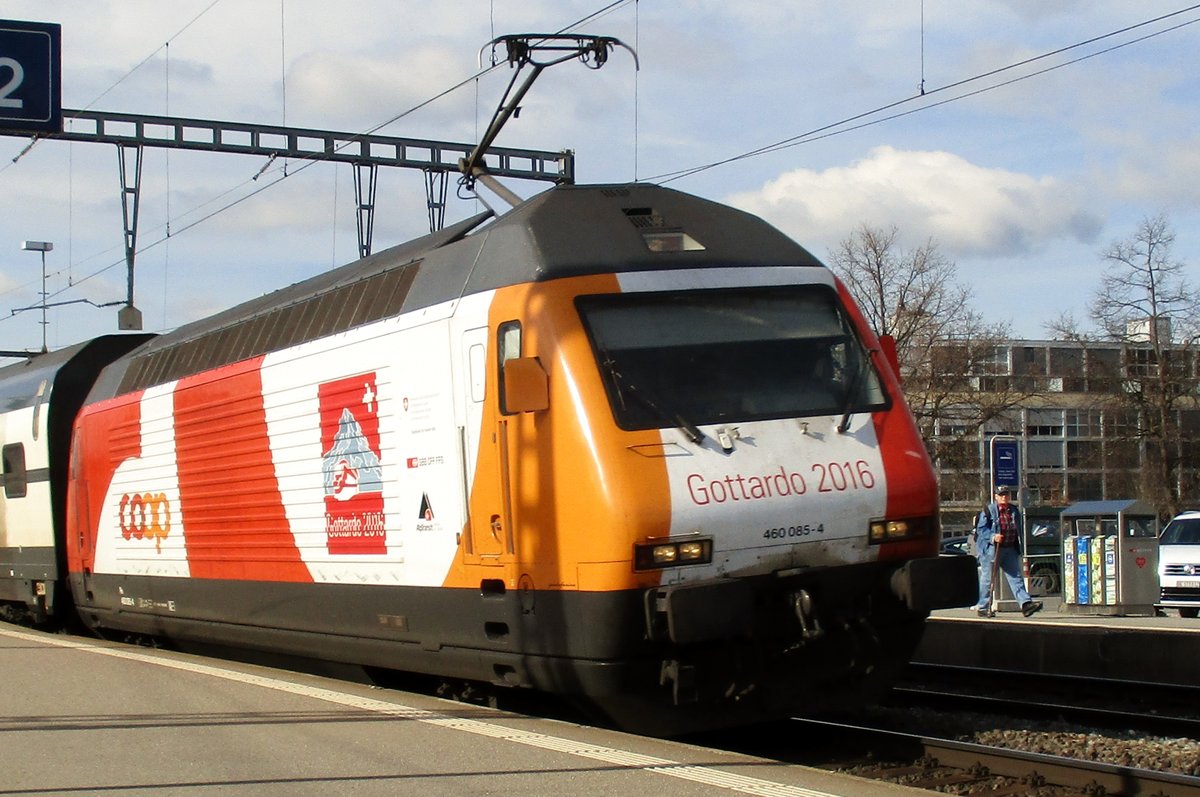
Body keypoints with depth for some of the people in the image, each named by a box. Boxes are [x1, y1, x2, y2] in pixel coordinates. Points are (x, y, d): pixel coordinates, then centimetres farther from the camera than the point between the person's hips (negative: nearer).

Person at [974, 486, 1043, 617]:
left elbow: (1018, 531, 20)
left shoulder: (1014, 511, 14)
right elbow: (981, 529, -8)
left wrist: (1019, 550, 17)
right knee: (987, 579, 0)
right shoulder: (988, 510, -4)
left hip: (1010, 549, 5)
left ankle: (1026, 603, -9)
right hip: (991, 549, -5)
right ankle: (983, 607, 7)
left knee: (1015, 577, -2)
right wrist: (993, 536, -24)